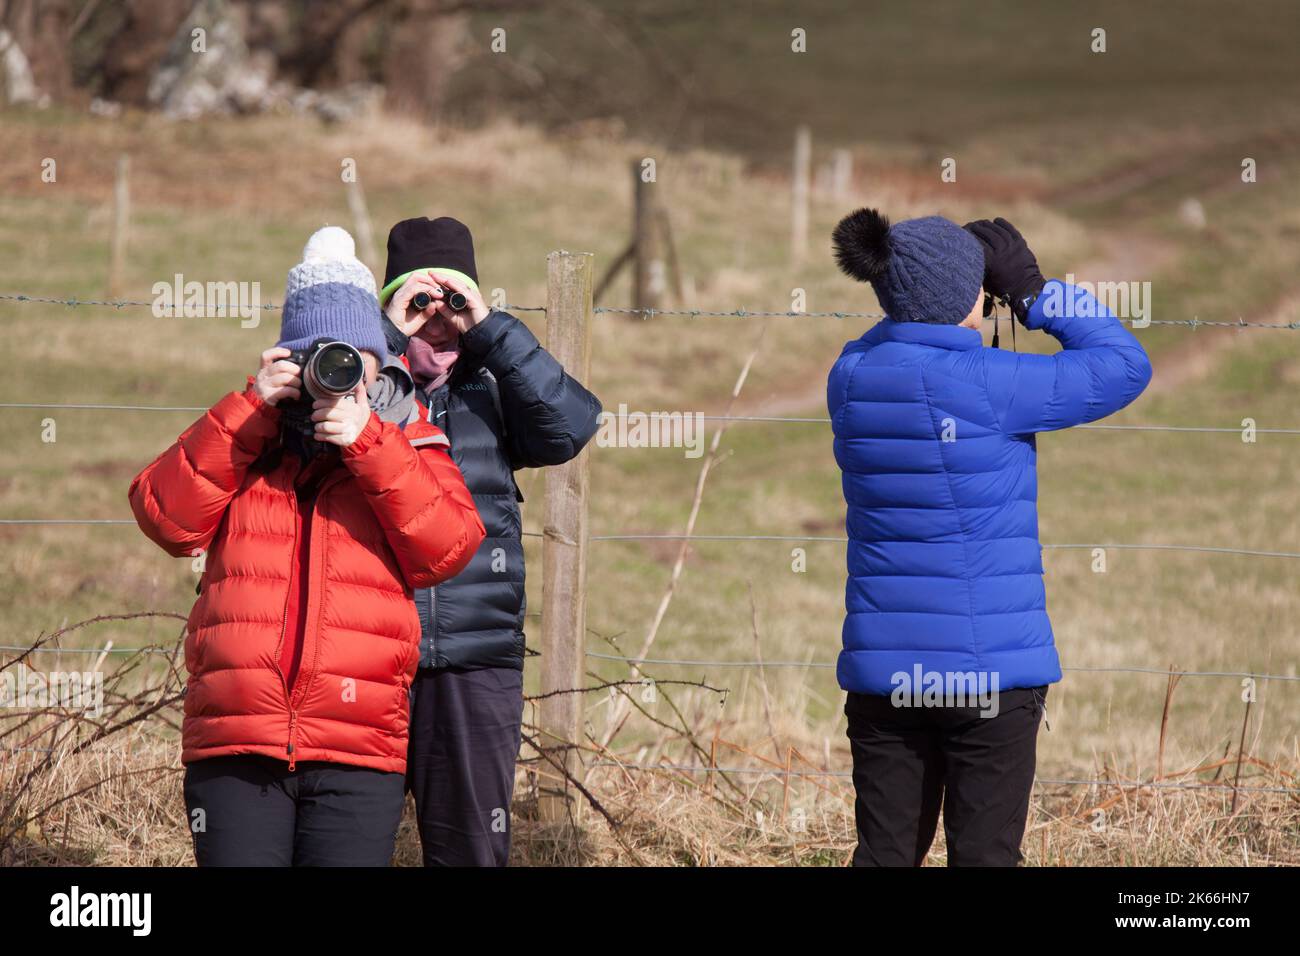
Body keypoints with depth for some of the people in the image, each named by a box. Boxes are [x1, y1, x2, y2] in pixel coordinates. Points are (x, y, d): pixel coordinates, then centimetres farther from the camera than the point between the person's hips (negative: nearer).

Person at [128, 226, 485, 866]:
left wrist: (367, 442, -11)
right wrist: (250, 410, -6)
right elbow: (167, 519, 0)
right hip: (233, 748, 1)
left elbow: (448, 548, -3)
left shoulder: (406, 446, 14)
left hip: (358, 755, -1)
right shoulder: (242, 440, 16)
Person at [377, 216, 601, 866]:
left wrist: (490, 328, -7)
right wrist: (387, 335, -14)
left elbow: (569, 427, -6)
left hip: (477, 663, 2)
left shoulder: (492, 391, 11)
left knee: (473, 847, 7)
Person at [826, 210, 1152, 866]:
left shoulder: (850, 379, 0)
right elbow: (1123, 366, -6)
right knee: (983, 857, 1)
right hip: (988, 670, -5)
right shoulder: (986, 387, -16)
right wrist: (1034, 290, -1)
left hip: (882, 666, 5)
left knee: (885, 854, 10)